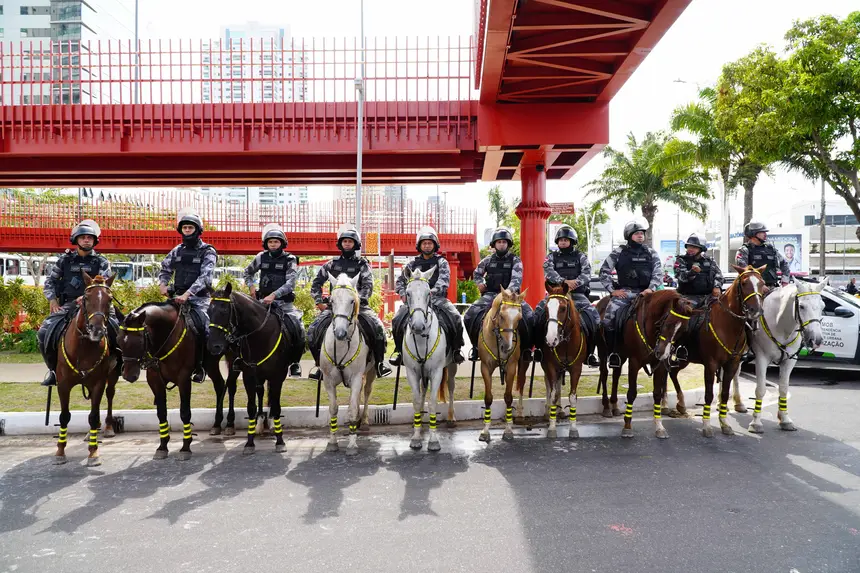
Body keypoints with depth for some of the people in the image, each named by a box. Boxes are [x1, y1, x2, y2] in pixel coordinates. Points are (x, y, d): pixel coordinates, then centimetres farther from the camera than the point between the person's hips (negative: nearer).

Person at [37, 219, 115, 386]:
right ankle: (54, 369, 7)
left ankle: (119, 362, 1)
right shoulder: (64, 260, 11)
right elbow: (50, 281, 15)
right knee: (43, 333, -14)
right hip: (67, 306, 2)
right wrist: (52, 300, 0)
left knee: (117, 329, -22)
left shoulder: (101, 262, 6)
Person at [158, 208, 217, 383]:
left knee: (202, 327, -23)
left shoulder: (208, 252, -4)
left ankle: (200, 366, -8)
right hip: (177, 297, 5)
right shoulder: (177, 251, 13)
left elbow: (205, 276, -16)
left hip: (199, 298, -5)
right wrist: (162, 284, 3)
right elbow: (165, 269, 24)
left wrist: (187, 293, -28)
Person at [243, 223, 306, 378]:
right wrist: (251, 286, 7)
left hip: (283, 302, -2)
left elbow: (290, 283, -14)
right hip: (263, 300, 2)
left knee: (299, 330, -16)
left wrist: (274, 295, -26)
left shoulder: (290, 260, -1)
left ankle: (294, 362, 6)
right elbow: (248, 272, 25)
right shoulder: (261, 257, 7)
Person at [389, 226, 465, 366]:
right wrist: (403, 294, -3)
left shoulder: (441, 262, 7)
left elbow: (444, 280, -10)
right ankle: (398, 349, 1)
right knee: (397, 320, -19)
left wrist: (432, 292, -27)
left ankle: (456, 349, -4)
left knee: (455, 318, -24)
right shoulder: (412, 263, 16)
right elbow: (400, 281, 17)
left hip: (437, 298, -2)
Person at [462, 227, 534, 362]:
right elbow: (476, 274, 28)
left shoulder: (515, 260, 3)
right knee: (469, 316, -16)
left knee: (529, 317, -24)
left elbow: (516, 278, -13)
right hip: (490, 295, 2)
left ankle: (526, 348, -5)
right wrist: (479, 283, 6)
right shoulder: (488, 260, 12)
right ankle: (476, 346, 4)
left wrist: (510, 291, -32)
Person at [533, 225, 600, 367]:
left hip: (577, 294, -1)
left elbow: (586, 274, -3)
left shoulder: (581, 256, 10)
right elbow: (549, 272, -9)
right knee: (538, 313, -19)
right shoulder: (551, 257, 10)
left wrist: (576, 282, -24)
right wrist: (564, 281, -26)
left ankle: (589, 353, -9)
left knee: (594, 317, -20)